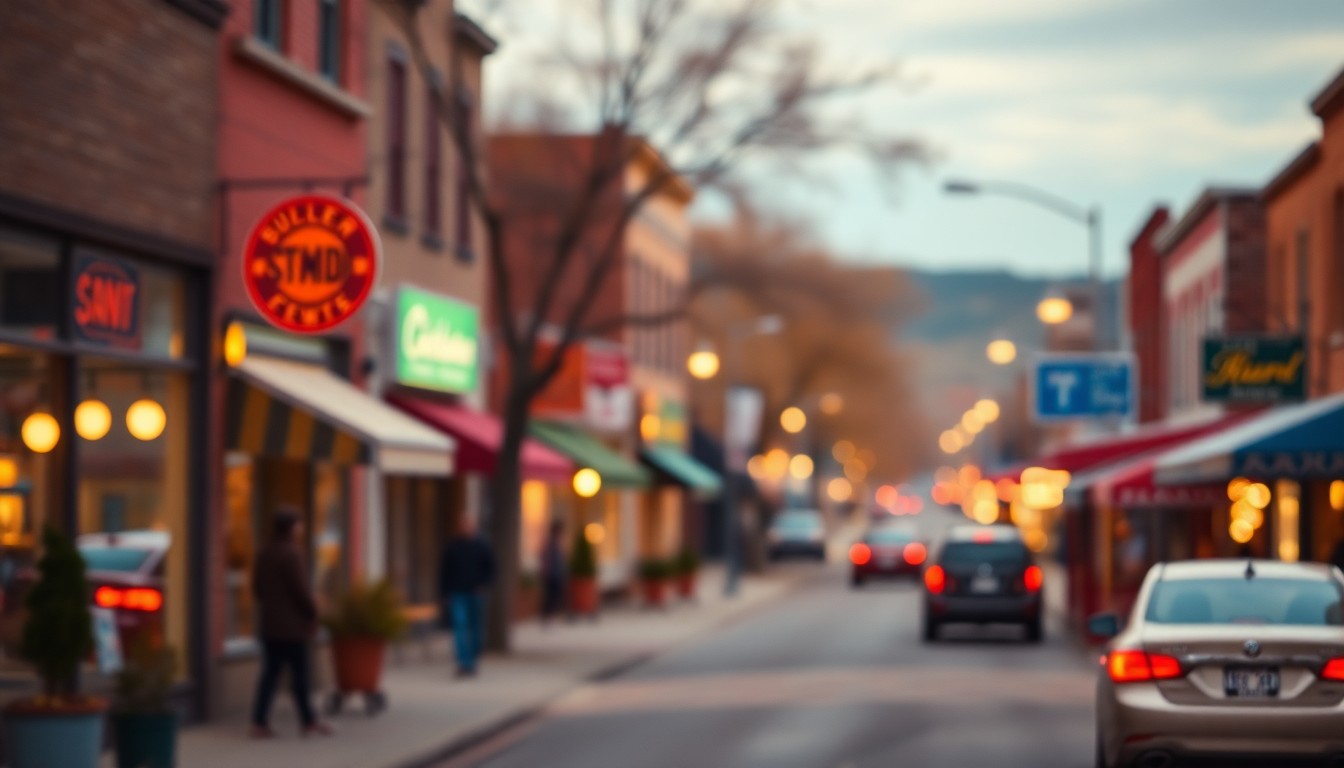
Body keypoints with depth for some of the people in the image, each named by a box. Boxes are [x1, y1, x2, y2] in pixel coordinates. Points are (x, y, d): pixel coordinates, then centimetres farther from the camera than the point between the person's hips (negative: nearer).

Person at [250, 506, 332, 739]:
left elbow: (257, 587, 13)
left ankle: (259, 722, 4)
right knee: (300, 674, 4)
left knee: (270, 673, 9)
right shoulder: (292, 554, -18)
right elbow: (301, 589, -18)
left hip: (270, 624, 8)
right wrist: (313, 613, -4)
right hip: (293, 625, -8)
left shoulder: (264, 554, 8)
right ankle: (308, 722, 15)